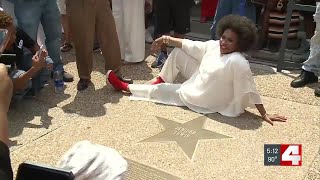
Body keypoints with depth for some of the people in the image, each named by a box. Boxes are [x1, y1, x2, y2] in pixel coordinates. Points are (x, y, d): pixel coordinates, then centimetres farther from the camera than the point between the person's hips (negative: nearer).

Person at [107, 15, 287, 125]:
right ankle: (161, 81, 22)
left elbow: (250, 91, -30)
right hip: (198, 82, 7)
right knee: (178, 52, 5)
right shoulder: (213, 46, -9)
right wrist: (166, 39, 0)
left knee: (159, 91, 2)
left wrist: (264, 114, -25)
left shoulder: (238, 62, -33)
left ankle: (125, 87, 25)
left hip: (203, 101, -7)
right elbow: (189, 45, 2)